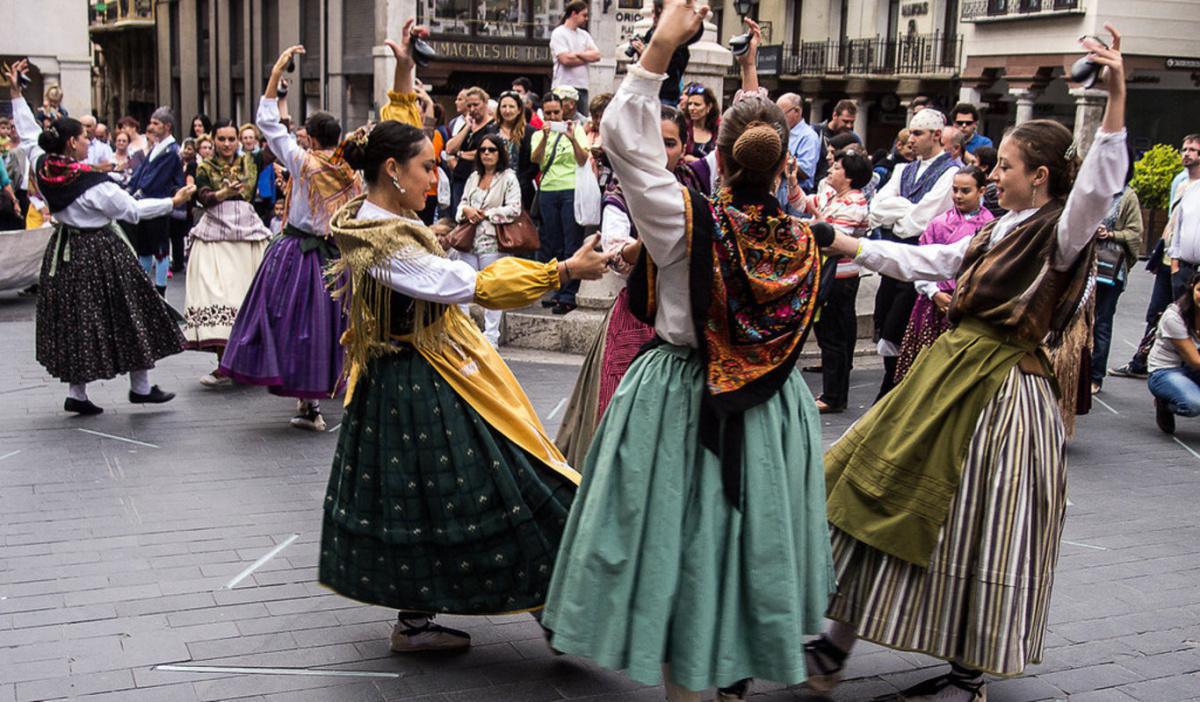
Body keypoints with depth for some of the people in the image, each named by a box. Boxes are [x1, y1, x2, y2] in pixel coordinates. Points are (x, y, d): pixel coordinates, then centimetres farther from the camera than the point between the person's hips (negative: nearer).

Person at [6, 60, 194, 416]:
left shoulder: (43, 169, -4)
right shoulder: (94, 184, -20)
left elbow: (28, 135, 12)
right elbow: (132, 209, -11)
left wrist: (15, 93, 19)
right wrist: (173, 201, 0)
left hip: (64, 252, 7)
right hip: (98, 254, -7)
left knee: (73, 319, 13)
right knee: (125, 316, 6)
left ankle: (76, 392, 14)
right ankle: (141, 386, 14)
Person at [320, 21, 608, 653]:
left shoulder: (367, 213, 1)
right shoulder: (384, 242, -26)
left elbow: (394, 140, 18)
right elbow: (474, 286, -29)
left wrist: (403, 75, 13)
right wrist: (564, 270, -28)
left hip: (399, 372, 10)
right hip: (425, 381, -10)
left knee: (413, 497, 18)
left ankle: (414, 616, 31)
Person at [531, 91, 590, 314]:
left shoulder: (576, 130, 7)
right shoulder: (538, 135, 14)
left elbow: (583, 161, -6)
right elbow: (535, 159, -6)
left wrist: (573, 138, -21)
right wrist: (545, 137, -21)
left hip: (571, 190, -3)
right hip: (547, 192, 3)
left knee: (572, 245, -7)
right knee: (551, 245, 7)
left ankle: (568, 296, -7)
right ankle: (555, 292, 16)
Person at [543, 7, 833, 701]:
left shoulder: (688, 220, -19)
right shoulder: (801, 240, -7)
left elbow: (622, 135, -20)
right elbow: (765, 179, 12)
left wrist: (665, 41, -20)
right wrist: (751, 75, 16)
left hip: (681, 401, -4)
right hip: (771, 409, 4)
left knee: (680, 535, 8)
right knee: (754, 534, 18)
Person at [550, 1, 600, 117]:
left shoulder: (584, 35, 16)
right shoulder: (559, 33, -2)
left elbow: (596, 55, 5)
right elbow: (566, 59, -14)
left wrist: (577, 54, -8)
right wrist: (587, 57, -1)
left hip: (582, 87, 6)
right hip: (564, 87, -6)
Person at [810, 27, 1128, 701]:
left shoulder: (1061, 234, -10)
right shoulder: (1000, 232, 14)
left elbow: (1098, 188, -29)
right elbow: (925, 261, 21)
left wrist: (1117, 98, -40)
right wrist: (844, 244, 22)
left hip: (1003, 390, -8)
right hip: (950, 372, 9)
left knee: (973, 528, 0)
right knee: (883, 498, 9)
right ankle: (839, 644, 20)